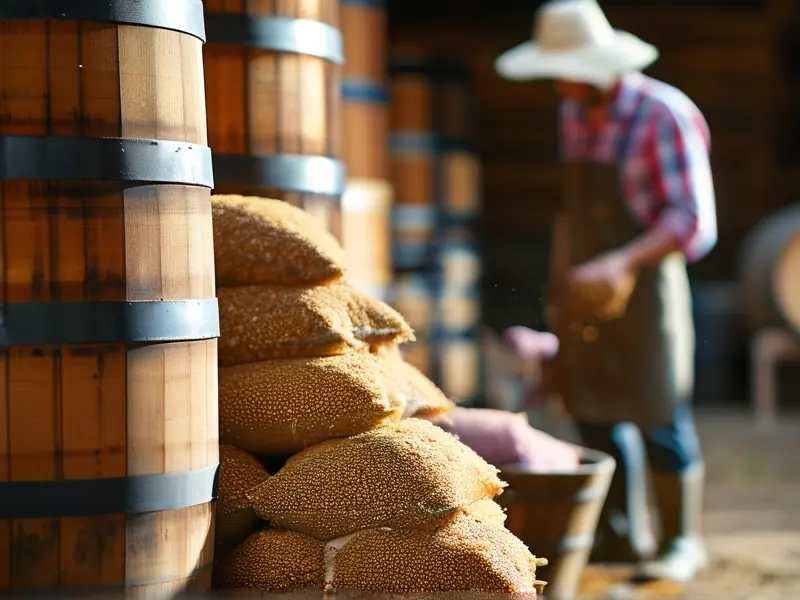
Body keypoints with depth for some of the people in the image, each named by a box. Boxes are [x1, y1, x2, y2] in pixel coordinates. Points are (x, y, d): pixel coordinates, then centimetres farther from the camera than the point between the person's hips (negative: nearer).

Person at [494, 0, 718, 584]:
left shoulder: (663, 115, -16)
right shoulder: (575, 112, 6)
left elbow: (694, 223, -21)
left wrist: (624, 262, -33)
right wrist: (560, 284, 15)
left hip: (643, 288, -7)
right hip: (585, 292, 7)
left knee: (659, 420, -2)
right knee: (596, 415, 10)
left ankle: (681, 541, 11)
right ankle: (621, 536, 21)